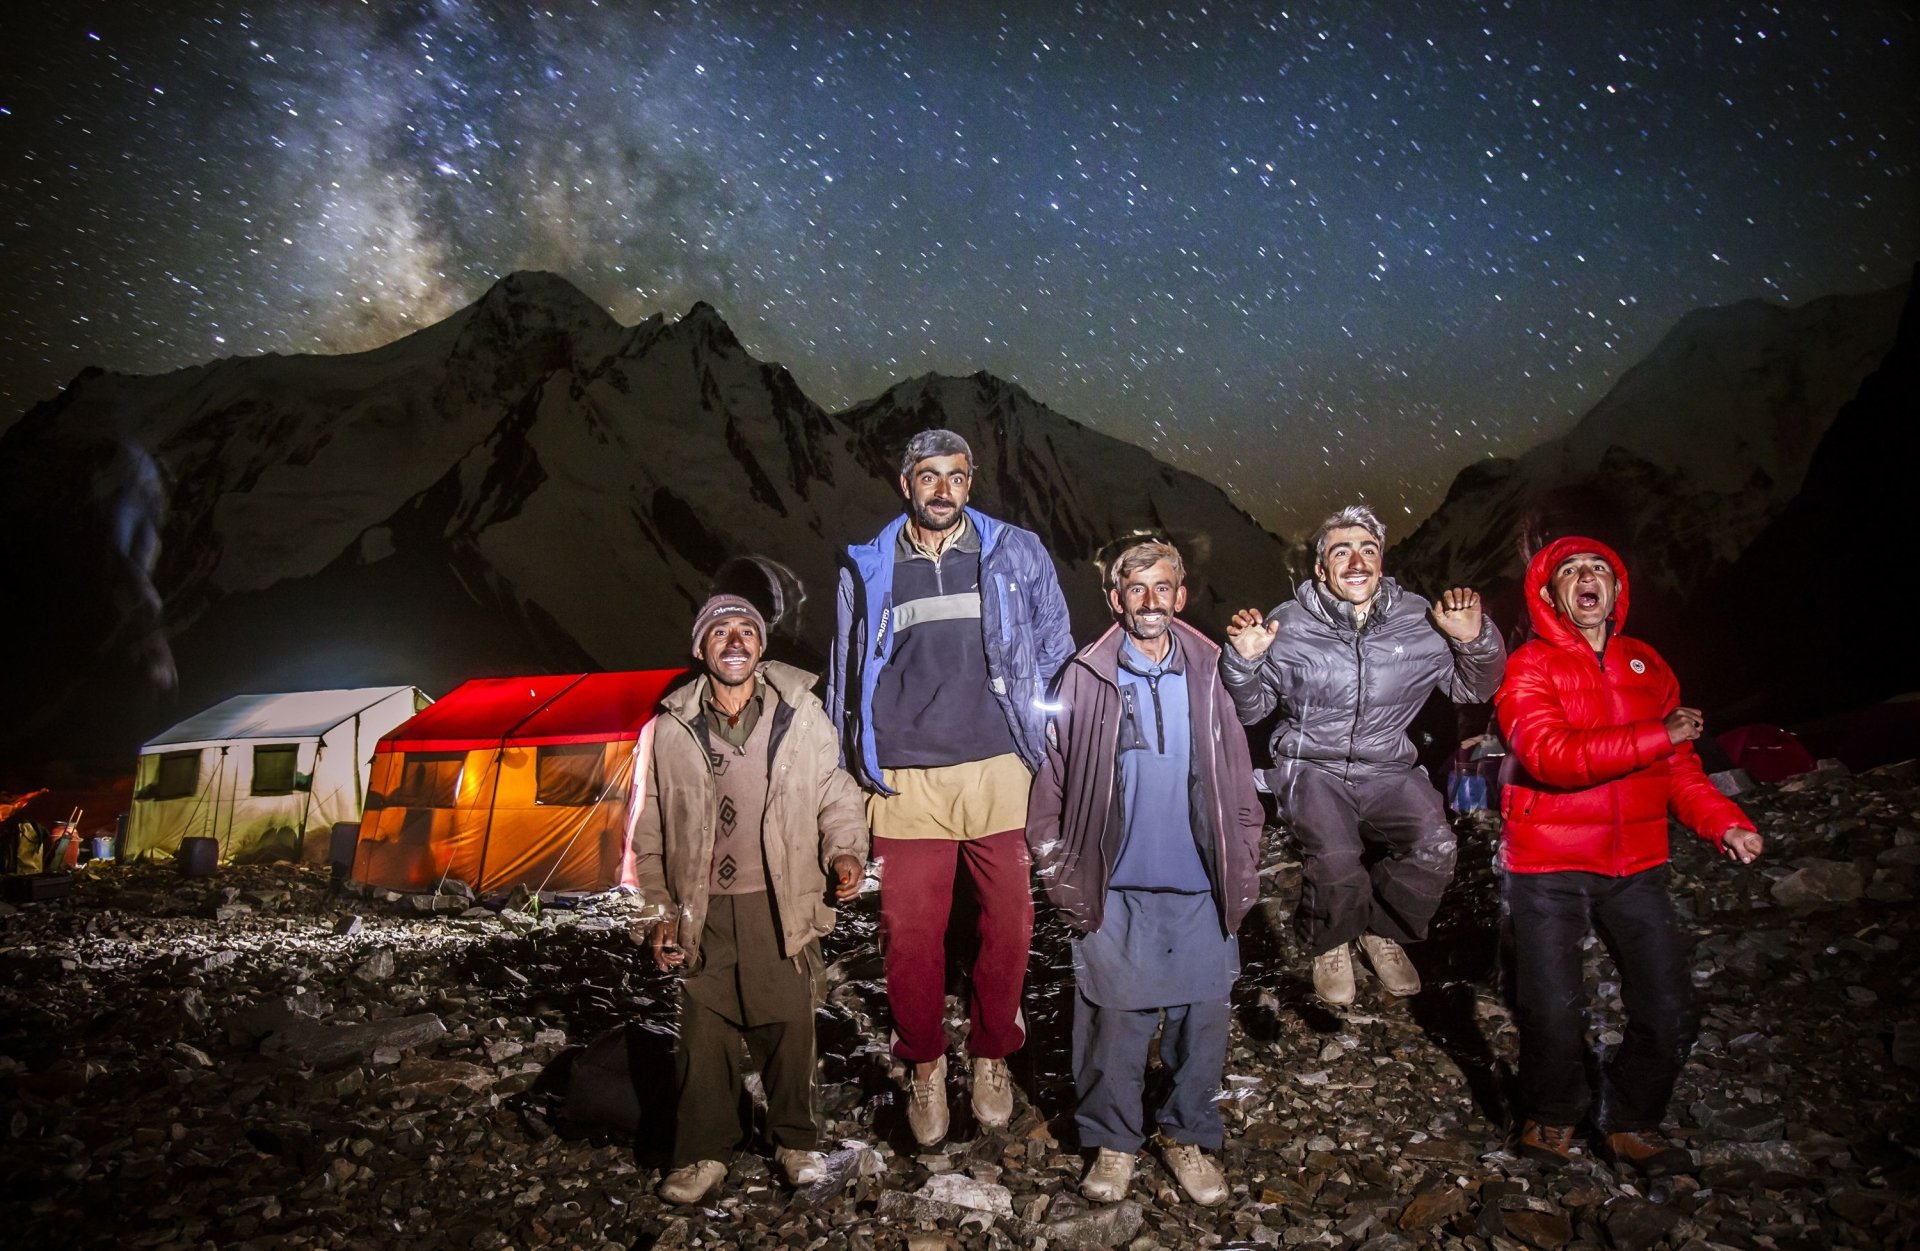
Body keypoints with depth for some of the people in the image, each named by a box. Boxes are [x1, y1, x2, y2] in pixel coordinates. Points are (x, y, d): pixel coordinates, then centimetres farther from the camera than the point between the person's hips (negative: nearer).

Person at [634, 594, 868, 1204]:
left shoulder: (800, 713, 0)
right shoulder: (672, 729, 1)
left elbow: (835, 792, 8)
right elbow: (651, 830, 8)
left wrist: (845, 851, -9)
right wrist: (660, 911, 6)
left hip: (782, 905, 0)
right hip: (704, 911, 1)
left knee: (789, 1026, 7)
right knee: (704, 1033, 5)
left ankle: (795, 1139, 29)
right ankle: (702, 1153, 24)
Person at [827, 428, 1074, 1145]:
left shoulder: (1017, 555, 8)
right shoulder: (867, 571, 10)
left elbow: (1055, 655, 10)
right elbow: (845, 680, 15)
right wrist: (852, 775, 11)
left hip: (999, 773, 0)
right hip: (906, 782, 0)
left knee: (1008, 926, 5)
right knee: (910, 935, 3)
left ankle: (992, 1058, 28)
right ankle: (923, 1066, 26)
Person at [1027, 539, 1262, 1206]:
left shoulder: (1210, 675, 5)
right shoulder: (1086, 678, -2)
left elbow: (1239, 781, 8)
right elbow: (1052, 787, 0)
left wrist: (1242, 873, 4)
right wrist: (1066, 881, -2)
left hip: (1201, 892, 2)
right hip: (1116, 893, -2)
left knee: (1201, 1024, 10)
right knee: (1113, 1025, 6)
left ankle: (1188, 1136, 31)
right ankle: (1113, 1141, 27)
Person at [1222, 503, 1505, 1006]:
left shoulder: (1420, 622, 1)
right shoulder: (1288, 626, -4)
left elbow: (1473, 690, 10)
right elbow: (1250, 709, 2)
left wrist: (1474, 641, -10)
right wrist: (1244, 661, -18)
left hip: (1387, 770, 3)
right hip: (1312, 767, -2)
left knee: (1435, 845, -25)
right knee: (1336, 859, -29)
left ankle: (1383, 930, 8)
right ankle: (1328, 943, 7)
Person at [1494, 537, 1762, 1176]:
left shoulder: (1648, 666, 12)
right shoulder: (1528, 667, -6)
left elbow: (1679, 768, 15)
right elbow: (1548, 754, -22)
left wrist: (1723, 821, -2)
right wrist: (1655, 737, -26)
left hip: (1635, 866, 5)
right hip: (1548, 868, -5)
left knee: (1670, 1017, 5)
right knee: (1554, 1016, -3)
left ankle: (1631, 1124, 30)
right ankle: (1551, 1118, 26)